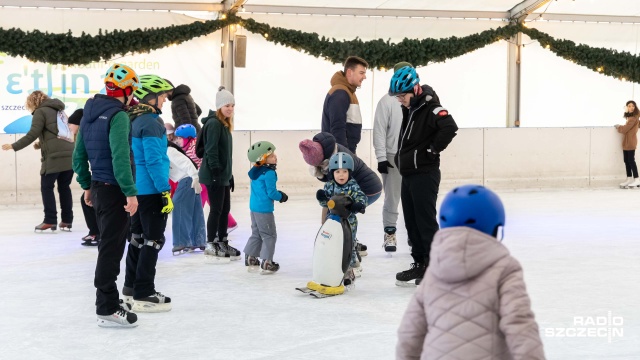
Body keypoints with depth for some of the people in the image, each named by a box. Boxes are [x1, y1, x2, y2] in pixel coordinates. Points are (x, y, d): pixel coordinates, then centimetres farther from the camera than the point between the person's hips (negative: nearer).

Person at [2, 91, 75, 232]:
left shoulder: (40, 111, 0)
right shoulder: (59, 111, 23)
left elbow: (32, 134, -8)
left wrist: (14, 146, -3)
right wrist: (42, 143, 28)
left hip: (54, 157, -7)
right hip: (69, 155, 7)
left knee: (47, 187, 2)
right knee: (64, 187, 11)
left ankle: (50, 221, -1)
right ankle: (67, 220, 11)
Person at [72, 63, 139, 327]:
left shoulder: (90, 113, 11)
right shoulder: (118, 116, -16)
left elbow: (79, 154, 15)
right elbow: (120, 157, -25)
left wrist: (86, 185, 23)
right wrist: (131, 193, -24)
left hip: (98, 187, 9)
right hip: (113, 189, -9)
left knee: (109, 243, 19)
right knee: (112, 247, -5)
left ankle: (107, 298, 28)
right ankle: (107, 309, -2)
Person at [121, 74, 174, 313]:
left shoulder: (135, 120, 12)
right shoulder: (150, 123, -17)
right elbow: (154, 161, -22)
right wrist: (165, 191, -20)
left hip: (138, 189, 10)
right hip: (151, 191, -10)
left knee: (138, 237, 17)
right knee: (153, 240, -4)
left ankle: (131, 288, 26)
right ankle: (143, 295, -1)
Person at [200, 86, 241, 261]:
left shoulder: (224, 124, 17)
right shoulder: (214, 123, -13)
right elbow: (211, 150, -19)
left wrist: (230, 175, 19)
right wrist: (215, 172, -22)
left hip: (223, 175, 9)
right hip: (214, 175, -9)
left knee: (225, 209, 12)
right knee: (216, 210, -4)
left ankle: (222, 243, 20)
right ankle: (211, 245, 4)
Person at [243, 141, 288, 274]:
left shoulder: (255, 172, 9)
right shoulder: (269, 173, -19)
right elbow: (271, 193, -20)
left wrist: (278, 193, 15)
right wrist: (281, 197, -1)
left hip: (254, 207, 9)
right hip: (264, 209, -9)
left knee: (256, 233, 20)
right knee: (269, 235, 0)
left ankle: (250, 258, 25)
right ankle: (266, 263, 0)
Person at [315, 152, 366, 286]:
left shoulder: (353, 186, -8)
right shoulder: (329, 186, -1)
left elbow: (362, 197, -16)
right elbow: (325, 203, 1)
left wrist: (359, 204, -37)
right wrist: (322, 198, -21)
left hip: (349, 222, -2)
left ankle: (349, 271, 19)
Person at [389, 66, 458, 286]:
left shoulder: (430, 108, -15)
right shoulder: (408, 109, 13)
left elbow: (449, 127, -31)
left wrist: (433, 149, -20)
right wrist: (402, 156, 13)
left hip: (425, 175, -9)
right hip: (408, 175, 9)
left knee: (426, 222, -7)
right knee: (412, 222, 12)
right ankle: (420, 264, 21)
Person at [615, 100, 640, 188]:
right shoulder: (630, 117, 16)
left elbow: (625, 129, -13)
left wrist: (618, 127, 3)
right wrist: (620, 126, 3)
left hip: (630, 142, -9)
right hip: (626, 142, 9)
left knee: (631, 161, -8)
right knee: (627, 161, 9)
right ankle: (629, 179, 12)